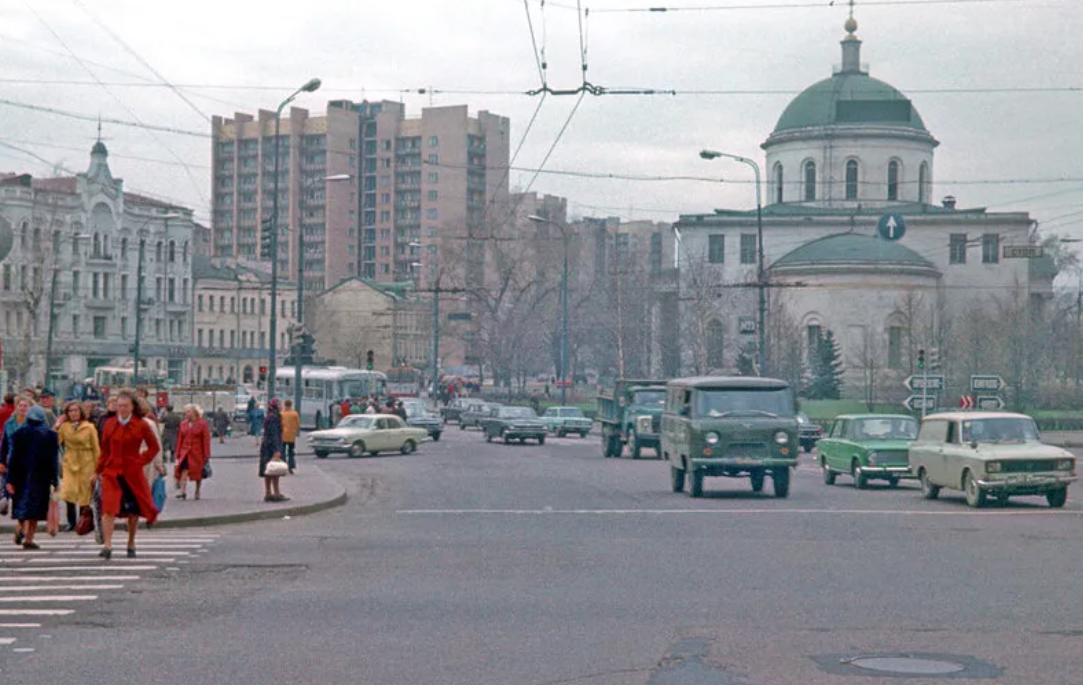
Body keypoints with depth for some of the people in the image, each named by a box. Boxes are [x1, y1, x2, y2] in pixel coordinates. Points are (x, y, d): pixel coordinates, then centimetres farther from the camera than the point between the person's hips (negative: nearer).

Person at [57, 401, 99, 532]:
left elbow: (96, 448, 2)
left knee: (85, 494, 2)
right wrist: (57, 425, -7)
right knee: (69, 492, -10)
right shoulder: (64, 427, 3)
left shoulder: (89, 427, -2)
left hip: (86, 463, -1)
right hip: (70, 462, 1)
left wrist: (97, 467, -1)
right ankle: (71, 521, 7)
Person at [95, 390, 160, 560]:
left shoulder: (141, 425, -2)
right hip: (112, 472, 1)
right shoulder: (110, 424, 4)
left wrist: (141, 461, -2)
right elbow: (105, 449, 11)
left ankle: (131, 544, 28)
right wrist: (98, 470, 10)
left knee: (133, 510, 11)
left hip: (133, 473, 0)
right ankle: (107, 546, -19)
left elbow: (154, 447, 7)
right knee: (108, 508, -15)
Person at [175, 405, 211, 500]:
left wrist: (206, 455, -8)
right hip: (185, 452, 2)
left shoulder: (202, 424, -3)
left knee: (198, 474, 8)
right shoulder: (183, 424, 9)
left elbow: (206, 440, -4)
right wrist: (178, 454, 7)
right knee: (183, 471, -13)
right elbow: (180, 439, 11)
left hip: (197, 453, -2)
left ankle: (197, 492, 22)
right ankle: (183, 491, -19)